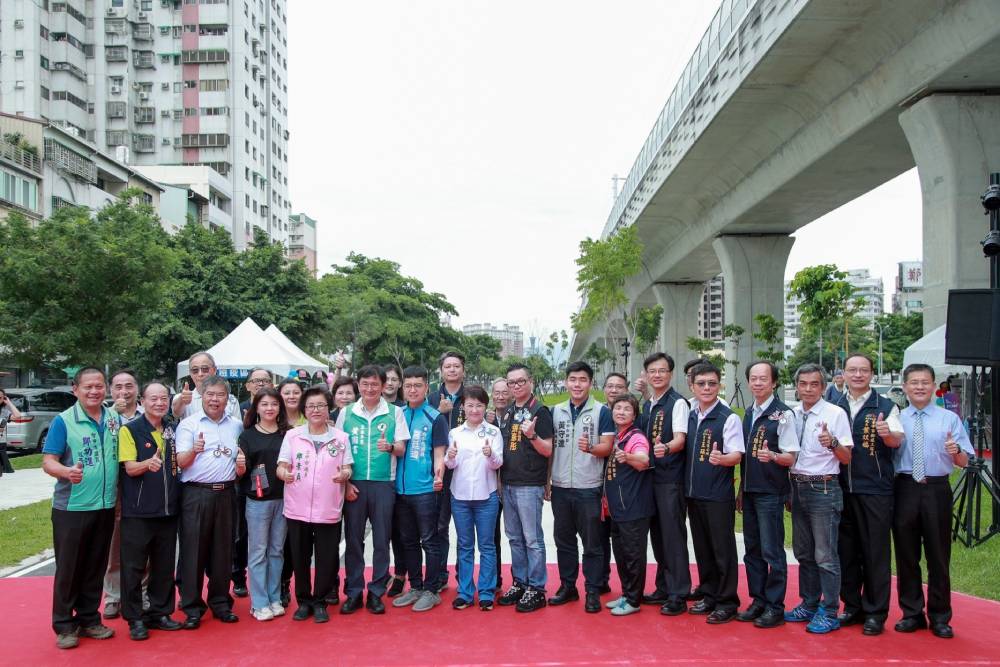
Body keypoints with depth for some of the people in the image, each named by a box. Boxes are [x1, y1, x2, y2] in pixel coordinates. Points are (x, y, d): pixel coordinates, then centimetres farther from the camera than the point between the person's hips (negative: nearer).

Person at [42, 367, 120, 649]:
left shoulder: (116, 420, 5)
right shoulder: (63, 421, -8)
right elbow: (48, 461, -12)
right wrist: (66, 471, -32)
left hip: (106, 507, 4)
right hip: (71, 507, -4)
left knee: (96, 568, 13)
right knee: (68, 568, 5)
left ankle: (90, 619, 26)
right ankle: (64, 625, 17)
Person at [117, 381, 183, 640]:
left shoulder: (174, 429, 9)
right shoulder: (130, 430, -5)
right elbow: (129, 467, -13)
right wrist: (148, 463, -31)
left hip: (168, 509, 5)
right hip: (137, 511, -4)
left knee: (164, 565, 11)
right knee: (134, 566, 1)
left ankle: (159, 613, 23)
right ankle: (135, 618, 13)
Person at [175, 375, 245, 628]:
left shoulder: (236, 425, 12)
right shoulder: (188, 424, 0)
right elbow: (181, 462, -8)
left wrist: (242, 467, -2)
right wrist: (194, 450, -29)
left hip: (226, 493, 4)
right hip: (196, 493, -3)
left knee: (223, 550, 9)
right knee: (193, 550, 0)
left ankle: (221, 603, 20)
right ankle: (192, 608, 9)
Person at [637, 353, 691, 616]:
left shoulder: (677, 403, -9)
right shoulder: (646, 405, 14)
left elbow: (680, 438, -20)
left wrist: (666, 448, -39)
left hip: (671, 479, -8)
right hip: (650, 477, 8)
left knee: (673, 536, -4)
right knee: (657, 534, 14)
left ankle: (678, 596, 5)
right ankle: (663, 589, 26)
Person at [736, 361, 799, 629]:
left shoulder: (783, 414, -9)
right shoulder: (749, 414, 12)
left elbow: (791, 458, -11)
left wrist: (772, 456, -31)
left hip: (771, 493, -7)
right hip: (749, 491, 7)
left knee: (772, 551, -2)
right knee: (752, 550, 12)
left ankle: (775, 607, 9)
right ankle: (758, 601, 23)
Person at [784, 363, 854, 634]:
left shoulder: (835, 414, -8)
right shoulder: (792, 415, 8)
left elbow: (847, 458, -10)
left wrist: (832, 443, -27)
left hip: (823, 489, -6)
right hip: (797, 487, 6)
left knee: (825, 556, -2)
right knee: (803, 552, 16)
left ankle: (829, 613, 8)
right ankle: (809, 605, 29)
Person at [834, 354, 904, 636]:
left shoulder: (886, 406, 0)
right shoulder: (834, 407, 9)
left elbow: (897, 441, -13)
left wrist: (887, 433, -34)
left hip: (875, 489, -3)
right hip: (841, 488, 3)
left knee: (876, 552, 2)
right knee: (845, 550, 11)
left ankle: (875, 613, 14)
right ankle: (852, 607, 25)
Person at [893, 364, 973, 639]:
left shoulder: (949, 418, 3)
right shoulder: (896, 419, 7)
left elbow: (964, 462, 0)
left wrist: (955, 451, -22)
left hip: (937, 490, -1)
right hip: (905, 489, 1)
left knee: (939, 555, 6)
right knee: (906, 554, 10)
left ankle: (940, 617, 22)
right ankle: (912, 614, 24)